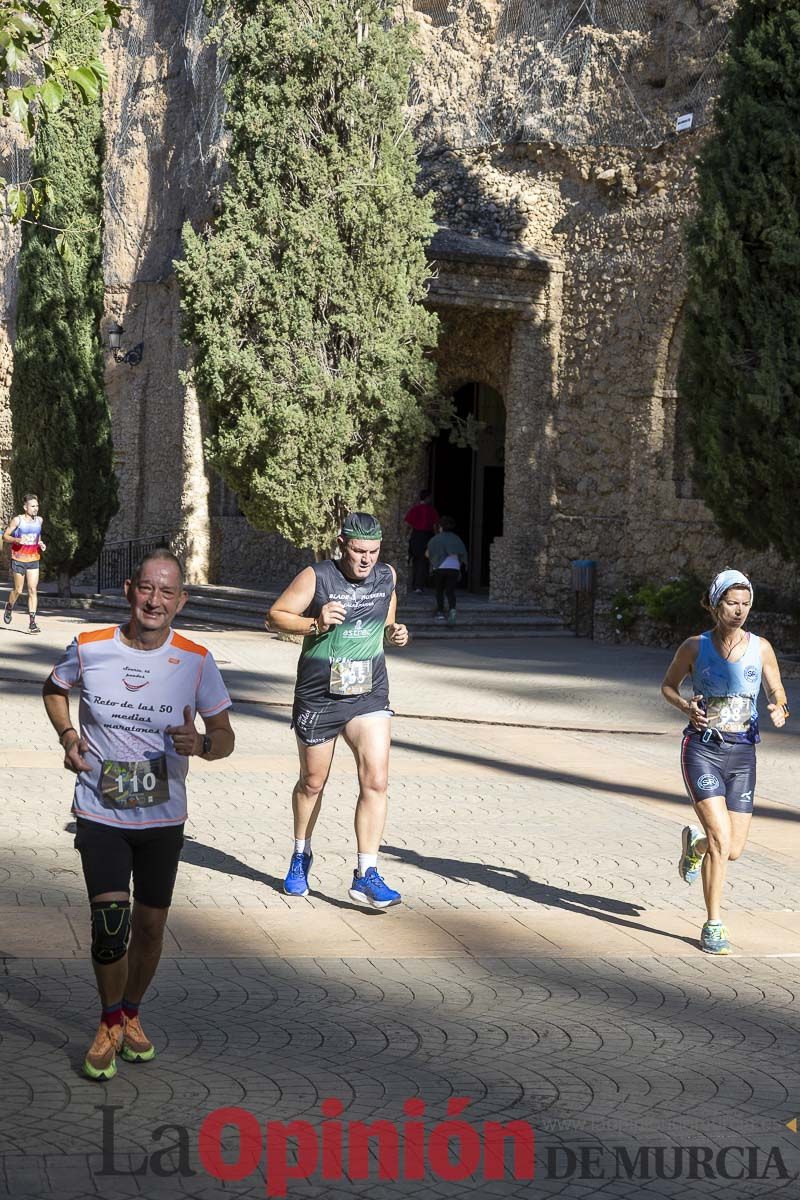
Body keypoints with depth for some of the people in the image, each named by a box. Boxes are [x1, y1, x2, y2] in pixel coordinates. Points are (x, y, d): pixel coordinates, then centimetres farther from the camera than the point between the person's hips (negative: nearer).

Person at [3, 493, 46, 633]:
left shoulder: (39, 520, 7)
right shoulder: (17, 520, -7)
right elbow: (5, 536, -2)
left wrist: (41, 544, 5)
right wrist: (17, 540, -20)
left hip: (33, 559, 3)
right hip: (19, 559, -3)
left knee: (33, 590, -6)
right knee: (18, 590, 5)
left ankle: (32, 622, -7)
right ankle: (9, 607, 37)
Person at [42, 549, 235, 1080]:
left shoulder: (196, 661, -8)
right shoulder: (88, 648, -8)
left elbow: (226, 736, -2)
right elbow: (54, 688, 14)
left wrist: (201, 743, -25)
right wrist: (67, 735, -4)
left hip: (164, 817, 2)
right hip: (100, 815, -1)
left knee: (151, 924, 11)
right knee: (111, 925, -12)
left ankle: (132, 1014, 38)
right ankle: (110, 1024, 14)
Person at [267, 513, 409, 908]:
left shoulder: (387, 577, 3)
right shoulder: (316, 577, -10)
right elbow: (275, 616, -7)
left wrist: (394, 633, -2)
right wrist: (315, 623, -23)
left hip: (369, 696, 2)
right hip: (318, 697, -2)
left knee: (375, 781, -12)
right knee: (312, 783, 13)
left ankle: (366, 874, -8)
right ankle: (301, 854, 39)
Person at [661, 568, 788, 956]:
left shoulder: (761, 647, 1)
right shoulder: (695, 647, -2)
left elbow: (777, 692, 12)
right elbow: (668, 684, 12)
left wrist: (779, 711, -11)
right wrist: (686, 706, -9)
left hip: (741, 753, 3)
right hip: (702, 749, -3)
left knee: (733, 849, 5)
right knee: (721, 837, -16)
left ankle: (694, 843, 42)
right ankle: (713, 926, -2)